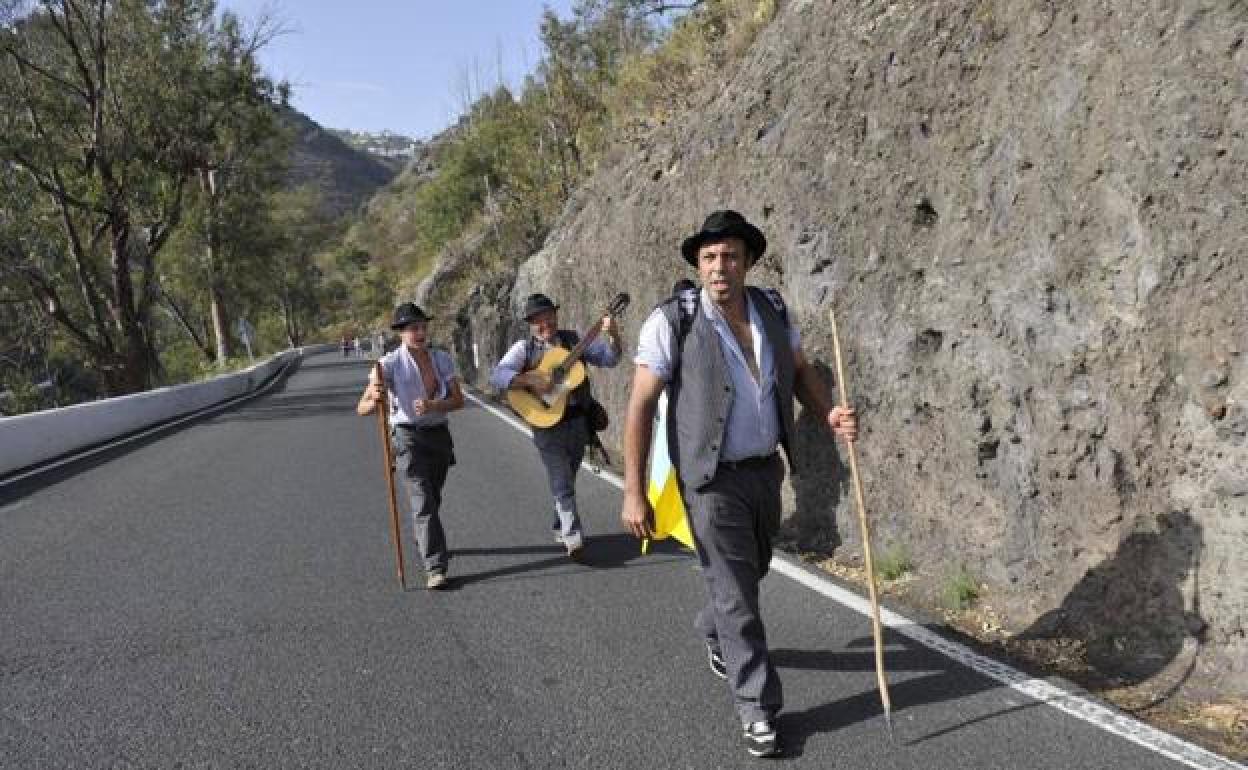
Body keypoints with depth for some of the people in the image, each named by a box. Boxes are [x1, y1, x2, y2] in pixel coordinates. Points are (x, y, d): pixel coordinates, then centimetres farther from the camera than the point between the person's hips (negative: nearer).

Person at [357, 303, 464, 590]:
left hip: (440, 435, 5)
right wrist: (374, 399, -42)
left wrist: (432, 406, -22)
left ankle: (422, 542, 47)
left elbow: (459, 400, -3)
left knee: (432, 498, 20)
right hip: (409, 437, -5)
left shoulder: (442, 359, 1)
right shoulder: (391, 364, -12)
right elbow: (362, 408, -18)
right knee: (423, 502, -15)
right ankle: (435, 569, -15)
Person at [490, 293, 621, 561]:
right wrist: (530, 380, -26)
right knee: (562, 485, -8)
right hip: (547, 424, -4)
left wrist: (611, 336, -13)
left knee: (566, 479, 16)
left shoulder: (574, 340, 6)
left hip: (578, 421, 4)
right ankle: (573, 539, -7)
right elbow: (497, 375, -15)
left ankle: (559, 529, 33)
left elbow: (608, 358, 6)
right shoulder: (524, 348, -4)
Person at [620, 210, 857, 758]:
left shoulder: (773, 310, 0)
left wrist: (828, 414, -8)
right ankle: (757, 709, 15)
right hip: (713, 479, -6)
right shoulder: (672, 321, -16)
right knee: (736, 595, 0)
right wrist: (634, 492, -18)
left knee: (750, 571, 24)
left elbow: (799, 370, 13)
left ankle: (714, 635, 54)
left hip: (767, 469, 6)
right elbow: (641, 405, -15)